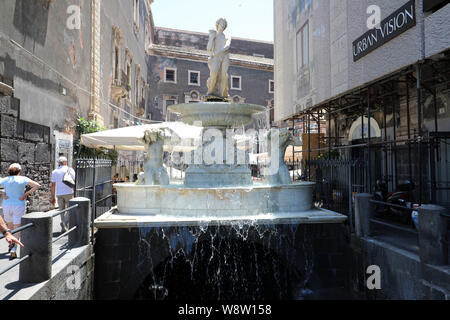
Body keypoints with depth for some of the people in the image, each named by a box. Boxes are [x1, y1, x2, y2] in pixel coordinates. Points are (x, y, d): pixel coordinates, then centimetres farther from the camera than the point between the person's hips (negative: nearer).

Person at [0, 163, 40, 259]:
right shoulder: (23, 179, -4)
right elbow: (37, 185, -12)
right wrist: (26, 194, -8)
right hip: (19, 206, -3)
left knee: (10, 226, 24)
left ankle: (11, 243, 37)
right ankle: (13, 249, -13)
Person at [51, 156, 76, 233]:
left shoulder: (54, 172, 7)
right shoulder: (70, 170, 0)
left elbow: (53, 185, 4)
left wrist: (52, 197, 8)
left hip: (59, 194, 3)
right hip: (69, 193, -3)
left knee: (62, 211, 12)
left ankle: (64, 227, 12)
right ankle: (65, 224, -14)